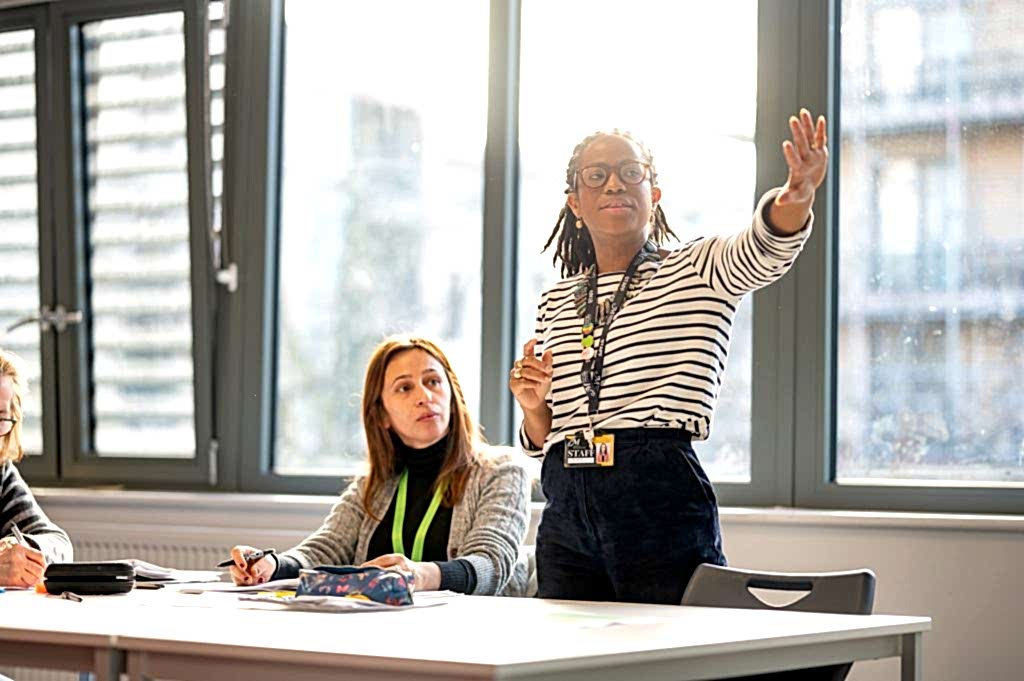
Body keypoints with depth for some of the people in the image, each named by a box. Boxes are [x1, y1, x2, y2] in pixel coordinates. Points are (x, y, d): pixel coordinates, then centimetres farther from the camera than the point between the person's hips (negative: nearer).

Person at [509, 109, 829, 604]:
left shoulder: (699, 271, 4)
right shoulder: (555, 303, 17)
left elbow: (766, 248, -20)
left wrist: (796, 197, -42)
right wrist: (533, 406, -2)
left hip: (662, 506, -4)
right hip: (565, 511, 4)